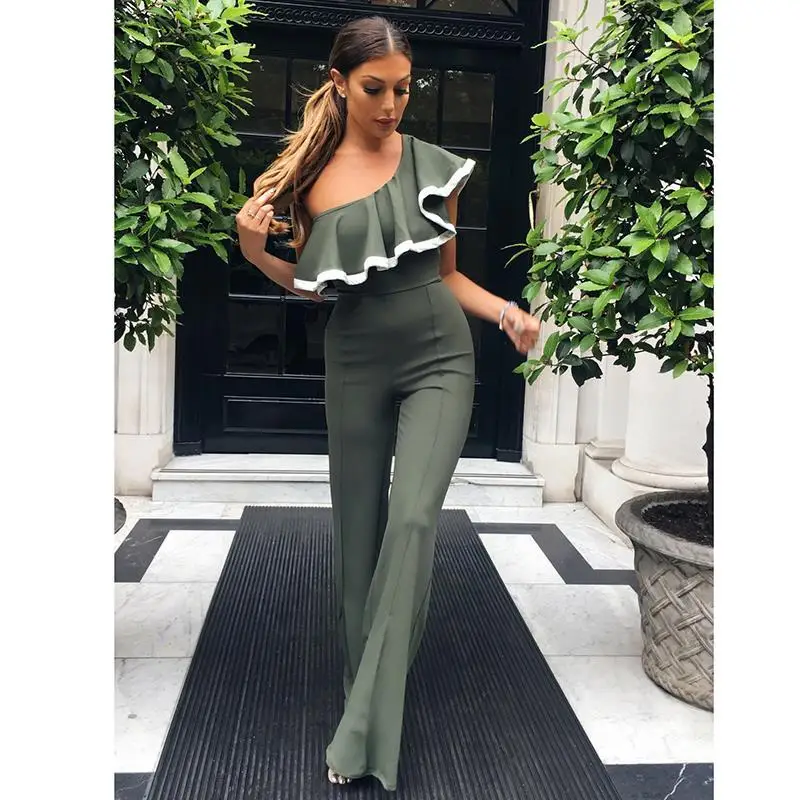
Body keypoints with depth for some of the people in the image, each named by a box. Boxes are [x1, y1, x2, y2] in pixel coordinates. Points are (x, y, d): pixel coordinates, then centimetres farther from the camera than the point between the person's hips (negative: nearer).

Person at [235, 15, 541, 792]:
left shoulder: (434, 165, 1)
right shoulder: (306, 176, 3)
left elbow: (446, 274, 9)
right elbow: (310, 286, 11)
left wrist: (506, 313, -7)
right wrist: (256, 252, -6)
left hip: (438, 358, -1)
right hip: (355, 365, 2)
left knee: (411, 521, -19)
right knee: (356, 536, 8)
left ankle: (367, 729, -7)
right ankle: (363, 703, 27)